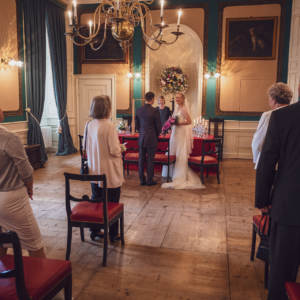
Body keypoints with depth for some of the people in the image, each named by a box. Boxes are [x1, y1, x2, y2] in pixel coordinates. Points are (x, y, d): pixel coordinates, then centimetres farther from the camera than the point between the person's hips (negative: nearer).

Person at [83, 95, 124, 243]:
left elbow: (85, 147, 9)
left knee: (95, 201, 18)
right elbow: (115, 150, -20)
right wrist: (120, 149, 0)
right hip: (110, 173, -6)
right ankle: (113, 235, 18)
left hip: (94, 171, 6)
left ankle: (94, 230, 30)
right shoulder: (109, 126, -20)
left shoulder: (89, 125, 0)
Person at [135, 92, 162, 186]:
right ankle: (150, 181, 11)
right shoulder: (154, 111, -13)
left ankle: (142, 180, 17)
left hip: (141, 138, 4)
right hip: (151, 139, -4)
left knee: (141, 160, 9)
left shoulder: (138, 110, 1)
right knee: (150, 160, 4)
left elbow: (136, 125, 8)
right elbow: (158, 126, -7)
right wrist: (156, 136, 10)